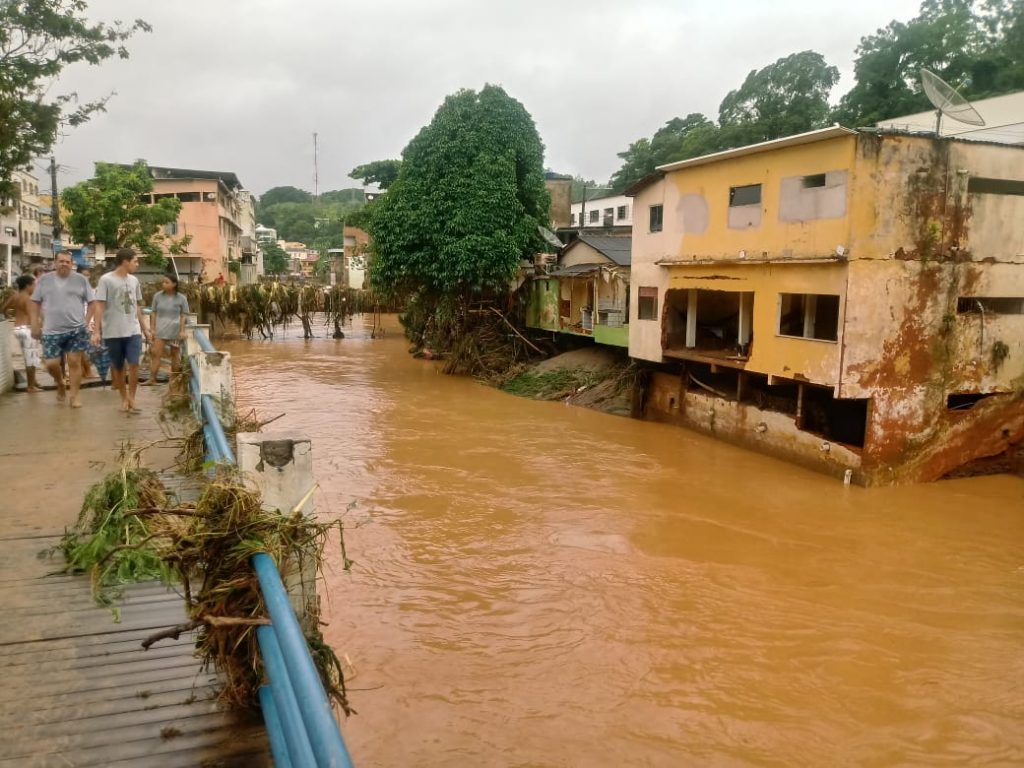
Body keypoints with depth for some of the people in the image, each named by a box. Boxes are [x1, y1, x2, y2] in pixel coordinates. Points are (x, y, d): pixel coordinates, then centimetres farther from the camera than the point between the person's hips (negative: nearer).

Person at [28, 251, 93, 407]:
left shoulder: (81, 280, 2)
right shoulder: (44, 280, 6)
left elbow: (92, 302, 4)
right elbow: (35, 303, 10)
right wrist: (35, 325, 4)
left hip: (76, 329, -1)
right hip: (51, 331, 1)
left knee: (74, 362, 0)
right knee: (51, 364, -2)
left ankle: (74, 396, 9)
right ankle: (61, 384, 28)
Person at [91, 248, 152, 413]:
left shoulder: (134, 280, 10)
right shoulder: (106, 280, -7)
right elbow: (99, 306, -9)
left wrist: (145, 328, 17)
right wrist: (96, 331, -15)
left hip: (133, 331, 3)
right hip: (113, 332, -3)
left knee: (133, 364, -7)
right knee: (117, 367, 8)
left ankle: (132, 398, 4)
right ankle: (124, 398, 21)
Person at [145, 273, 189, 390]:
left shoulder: (181, 298, -2)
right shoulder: (158, 296, 4)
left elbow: (184, 315, -1)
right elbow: (154, 313, 8)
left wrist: (182, 331, -7)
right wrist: (152, 328, 2)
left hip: (175, 330, -1)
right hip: (160, 330, 1)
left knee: (175, 355, 7)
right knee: (156, 353, -8)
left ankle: (173, 379, 16)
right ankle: (152, 378, -9)